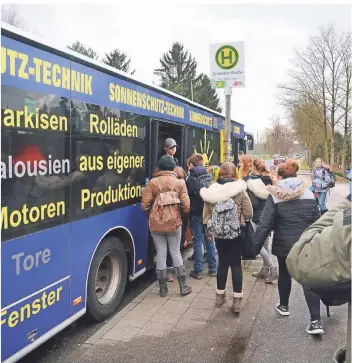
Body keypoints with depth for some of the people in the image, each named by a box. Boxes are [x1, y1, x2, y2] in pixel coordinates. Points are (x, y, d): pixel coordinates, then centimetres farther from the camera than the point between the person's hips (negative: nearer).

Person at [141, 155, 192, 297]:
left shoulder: (152, 182, -3)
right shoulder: (180, 183, -1)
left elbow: (145, 205, -5)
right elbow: (186, 207, -5)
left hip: (156, 223, 0)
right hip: (174, 222, 1)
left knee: (161, 254, 8)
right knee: (176, 253, 13)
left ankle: (163, 288, 15)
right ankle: (183, 286, 17)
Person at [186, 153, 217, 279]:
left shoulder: (190, 179, -9)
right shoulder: (209, 177, 3)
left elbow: (187, 198, -8)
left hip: (197, 213, -4)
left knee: (198, 241, 2)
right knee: (210, 240, 12)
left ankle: (198, 271, 6)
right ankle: (213, 269, 18)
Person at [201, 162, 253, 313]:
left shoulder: (210, 191, -4)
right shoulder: (240, 190, -11)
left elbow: (206, 215, 0)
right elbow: (248, 214, -7)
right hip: (236, 233, -2)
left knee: (222, 262, 16)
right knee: (236, 264, 7)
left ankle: (220, 295, 25)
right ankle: (237, 299, 8)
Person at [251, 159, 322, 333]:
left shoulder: (275, 196, -10)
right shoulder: (308, 194, 0)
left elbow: (264, 224, -12)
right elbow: (317, 221, 4)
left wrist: (255, 246, -8)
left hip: (284, 244, -1)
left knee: (284, 274, 20)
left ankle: (284, 306, 37)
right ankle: (315, 319, -1)